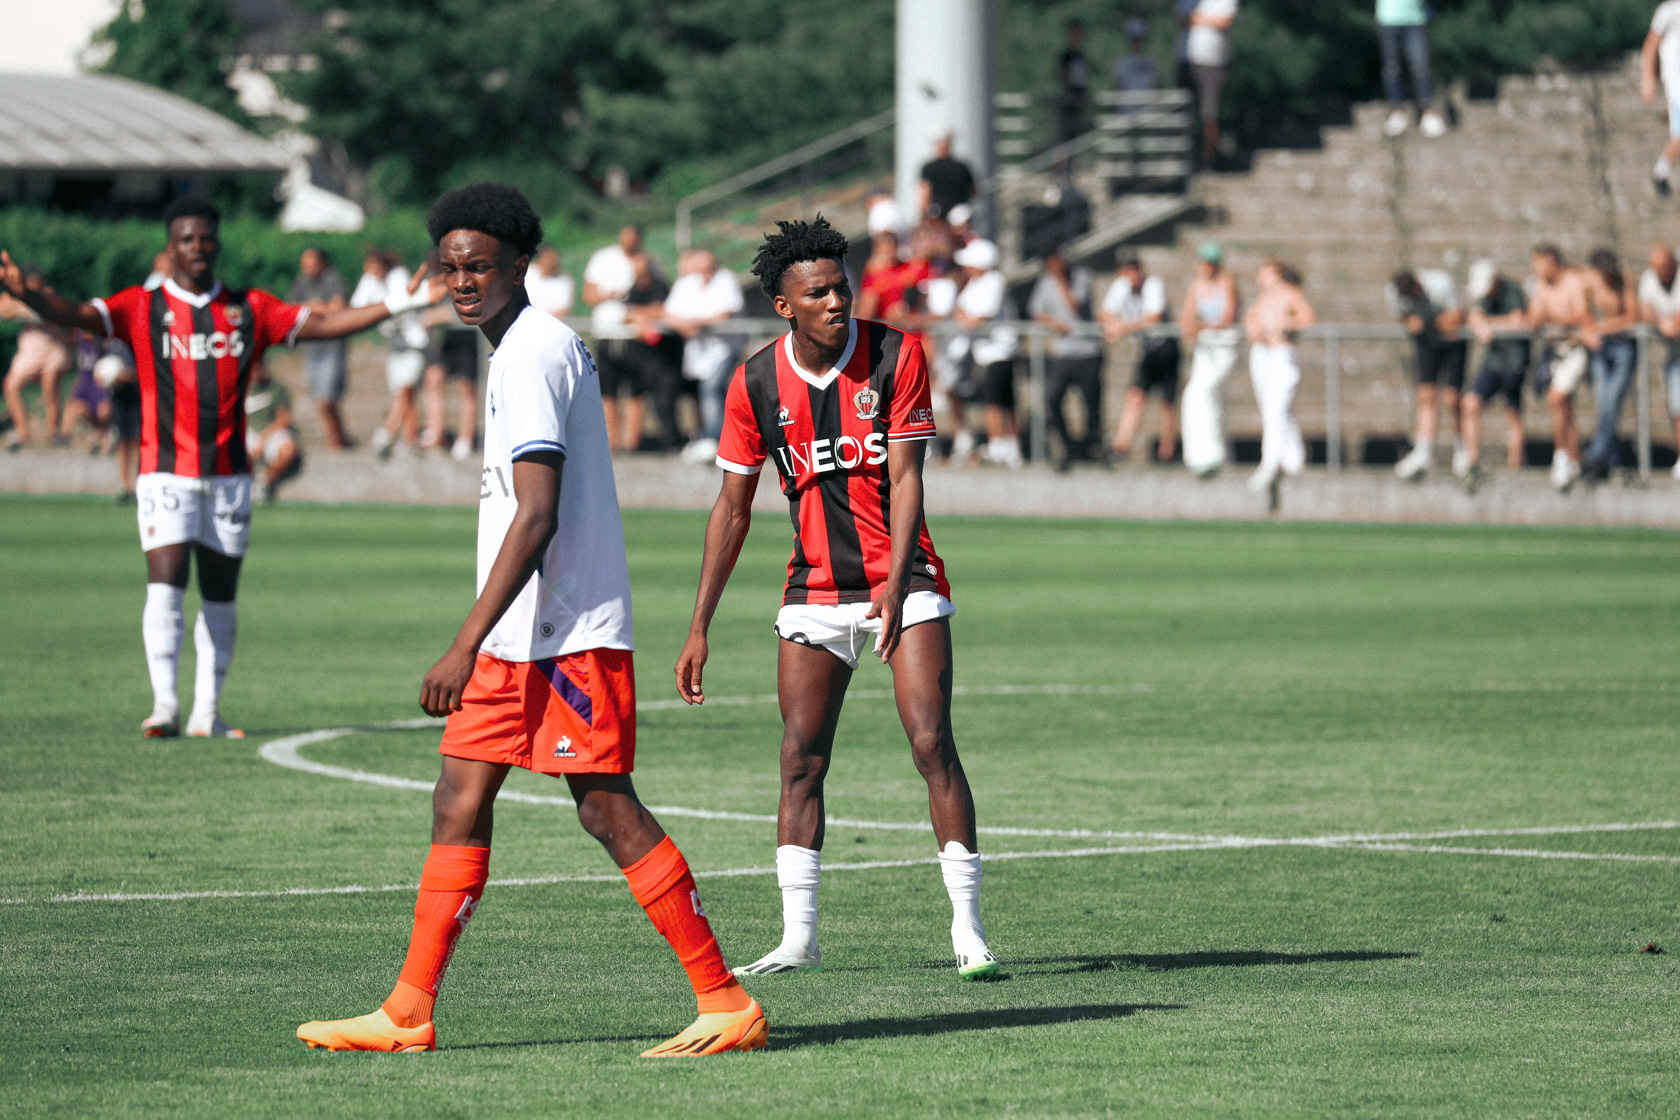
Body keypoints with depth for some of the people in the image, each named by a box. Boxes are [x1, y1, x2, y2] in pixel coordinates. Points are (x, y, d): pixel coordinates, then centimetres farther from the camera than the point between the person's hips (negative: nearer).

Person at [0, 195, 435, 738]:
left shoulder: (250, 309, 9)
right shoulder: (143, 307, 0)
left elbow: (322, 323, 10)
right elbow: (78, 315, -14)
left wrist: (397, 304, 2)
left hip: (228, 472, 3)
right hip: (166, 470, -3)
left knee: (221, 596, 8)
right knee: (166, 583, -15)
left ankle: (206, 712, 16)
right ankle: (164, 704, -15)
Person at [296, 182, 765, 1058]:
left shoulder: (533, 354, -14)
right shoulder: (529, 347, 17)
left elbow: (537, 516, -22)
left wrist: (467, 643, -24)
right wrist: (479, 642, 26)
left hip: (568, 627, -10)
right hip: (520, 634, 10)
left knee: (608, 809, -9)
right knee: (460, 804, 7)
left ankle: (727, 1004, -4)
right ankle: (408, 1014, 9)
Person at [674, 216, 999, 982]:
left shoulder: (895, 356, -8)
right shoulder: (756, 384, -3)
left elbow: (905, 478, -10)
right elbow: (732, 507, 4)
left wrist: (894, 583, -23)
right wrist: (699, 628, 2)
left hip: (903, 581, -2)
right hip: (813, 594, 2)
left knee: (932, 743, -12)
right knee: (801, 759, -2)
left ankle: (968, 929, -8)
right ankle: (798, 936, 4)